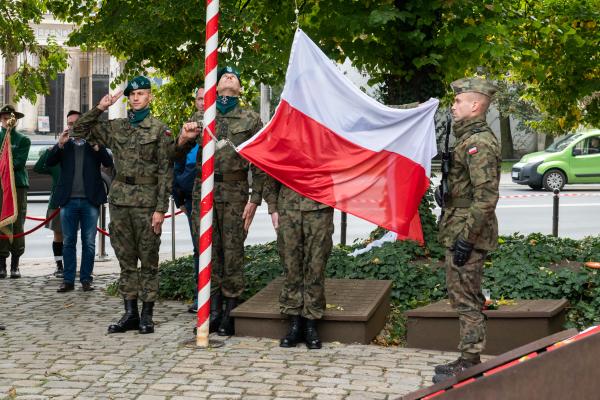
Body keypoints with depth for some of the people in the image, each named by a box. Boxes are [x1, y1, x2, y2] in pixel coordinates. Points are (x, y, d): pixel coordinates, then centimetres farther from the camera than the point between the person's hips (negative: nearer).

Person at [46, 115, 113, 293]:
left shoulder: (94, 143, 8)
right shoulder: (64, 146, 11)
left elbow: (108, 163, -5)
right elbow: (49, 163, -2)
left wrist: (96, 146, -16)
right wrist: (59, 145, -13)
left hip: (90, 201, -1)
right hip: (68, 201, 1)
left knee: (89, 243, 2)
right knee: (69, 242, 4)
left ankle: (86, 279, 9)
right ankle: (68, 280, 9)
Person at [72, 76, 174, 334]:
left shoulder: (160, 130, -1)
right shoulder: (115, 128, 11)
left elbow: (165, 172, -5)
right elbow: (79, 130, 16)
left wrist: (160, 209, -11)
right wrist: (100, 108, 3)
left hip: (147, 202, -4)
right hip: (120, 200, 5)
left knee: (148, 261, 1)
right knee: (126, 260, 8)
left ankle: (147, 315, 7)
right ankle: (130, 313, 14)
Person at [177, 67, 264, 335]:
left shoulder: (251, 119, 6)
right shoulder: (202, 118, 14)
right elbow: (179, 153, 15)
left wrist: (255, 199, -7)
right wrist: (184, 138, -9)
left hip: (235, 193, -3)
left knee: (233, 253, -1)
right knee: (207, 251, 5)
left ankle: (230, 315, 6)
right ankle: (213, 311, 13)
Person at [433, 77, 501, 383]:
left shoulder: (479, 142, -18)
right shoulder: (469, 138, 15)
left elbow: (485, 196, -24)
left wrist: (466, 236, -24)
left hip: (466, 233, -11)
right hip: (460, 231, 11)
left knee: (465, 299, -4)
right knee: (465, 297, 15)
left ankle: (469, 363, 3)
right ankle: (469, 359, 23)